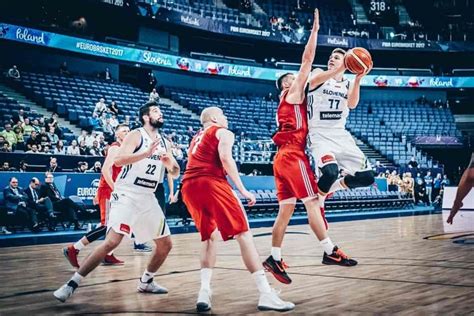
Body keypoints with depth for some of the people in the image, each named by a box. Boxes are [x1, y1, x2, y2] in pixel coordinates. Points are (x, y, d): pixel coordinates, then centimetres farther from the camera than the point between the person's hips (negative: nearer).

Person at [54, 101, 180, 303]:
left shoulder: (163, 142, 13)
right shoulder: (136, 135, -7)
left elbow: (175, 174, 16)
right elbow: (118, 160, -23)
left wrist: (170, 164, -6)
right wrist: (147, 153, -31)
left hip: (148, 198, 7)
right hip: (126, 196, -7)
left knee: (165, 244, 9)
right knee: (112, 241, -21)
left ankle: (146, 282, 29)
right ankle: (72, 284, -14)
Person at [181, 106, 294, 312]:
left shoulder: (196, 138, 33)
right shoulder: (223, 132, 12)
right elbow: (225, 158, -7)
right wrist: (242, 190, -7)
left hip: (189, 186, 7)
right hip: (211, 182, -7)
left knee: (209, 235, 21)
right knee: (243, 234, -5)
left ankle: (204, 291, 5)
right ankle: (266, 294, -11)